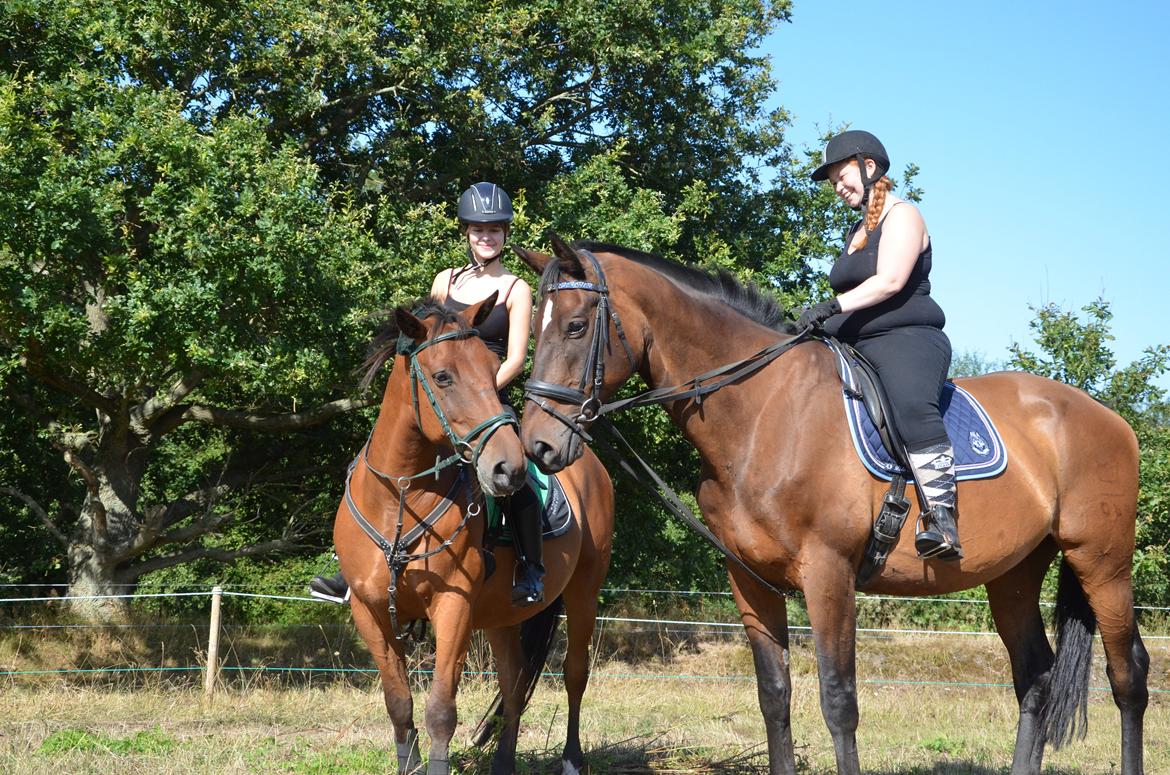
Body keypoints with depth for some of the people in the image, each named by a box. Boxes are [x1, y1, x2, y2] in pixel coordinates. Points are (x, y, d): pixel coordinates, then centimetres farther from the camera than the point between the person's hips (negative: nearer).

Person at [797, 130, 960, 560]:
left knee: (912, 407, -37)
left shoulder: (902, 215, 1)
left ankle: (941, 519, -46)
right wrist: (821, 320, 12)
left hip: (906, 340, -10)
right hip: (854, 346, 10)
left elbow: (890, 281, -14)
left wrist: (832, 306, -22)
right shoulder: (857, 230, 27)